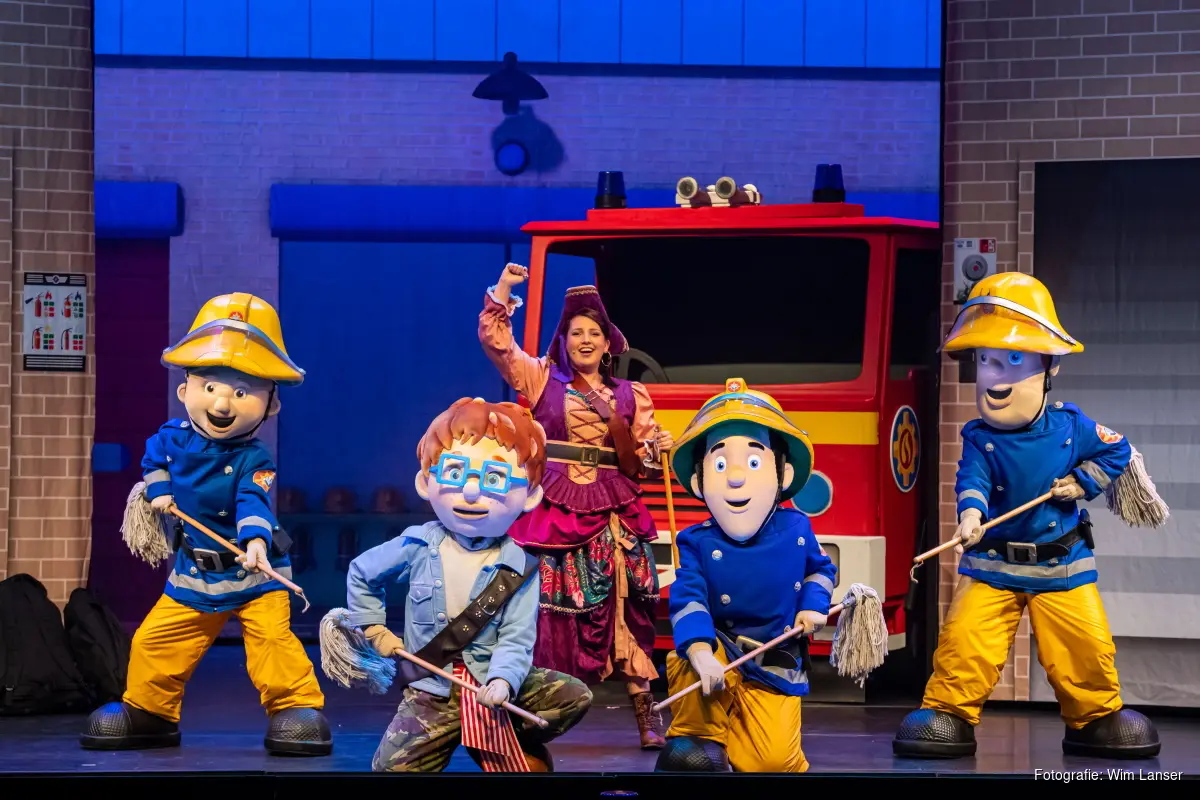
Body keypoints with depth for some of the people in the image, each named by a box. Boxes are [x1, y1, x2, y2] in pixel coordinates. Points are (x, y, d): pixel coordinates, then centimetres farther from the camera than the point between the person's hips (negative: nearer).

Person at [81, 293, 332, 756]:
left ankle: (297, 707, -12)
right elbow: (154, 456, 22)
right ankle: (147, 711, 27)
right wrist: (157, 488, 7)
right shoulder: (174, 438, -2)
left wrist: (256, 542, -50)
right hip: (195, 573, 5)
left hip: (254, 573, -5)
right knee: (154, 640, 8)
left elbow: (254, 503, -34)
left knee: (272, 637, -23)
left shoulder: (252, 460, -17)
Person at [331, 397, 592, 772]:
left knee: (575, 696, -18)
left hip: (491, 684, 0)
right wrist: (374, 630, 11)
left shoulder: (518, 567, -7)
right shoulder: (416, 548, -3)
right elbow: (360, 574, 16)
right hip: (431, 690, 0)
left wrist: (503, 680, -32)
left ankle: (520, 746, 5)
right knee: (392, 765, -17)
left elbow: (516, 639, -13)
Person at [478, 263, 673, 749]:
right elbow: (496, 340, 0)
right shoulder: (542, 380, 9)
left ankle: (646, 714, -4)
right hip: (556, 510, -1)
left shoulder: (630, 395, 12)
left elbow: (640, 464, 12)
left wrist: (658, 449, -8)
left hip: (614, 514, 1)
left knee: (624, 608, -5)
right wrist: (502, 292, -11)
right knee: (553, 609, -3)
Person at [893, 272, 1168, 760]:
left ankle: (1096, 717, 19)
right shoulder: (979, 438, -7)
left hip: (1063, 564, 1)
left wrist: (1082, 481, -3)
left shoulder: (1069, 426, -3)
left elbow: (1116, 450, 9)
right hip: (992, 564, -1)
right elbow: (972, 480, -21)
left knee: (1088, 643, -1)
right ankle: (949, 713, -1)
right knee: (964, 637, -14)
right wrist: (971, 512, -41)